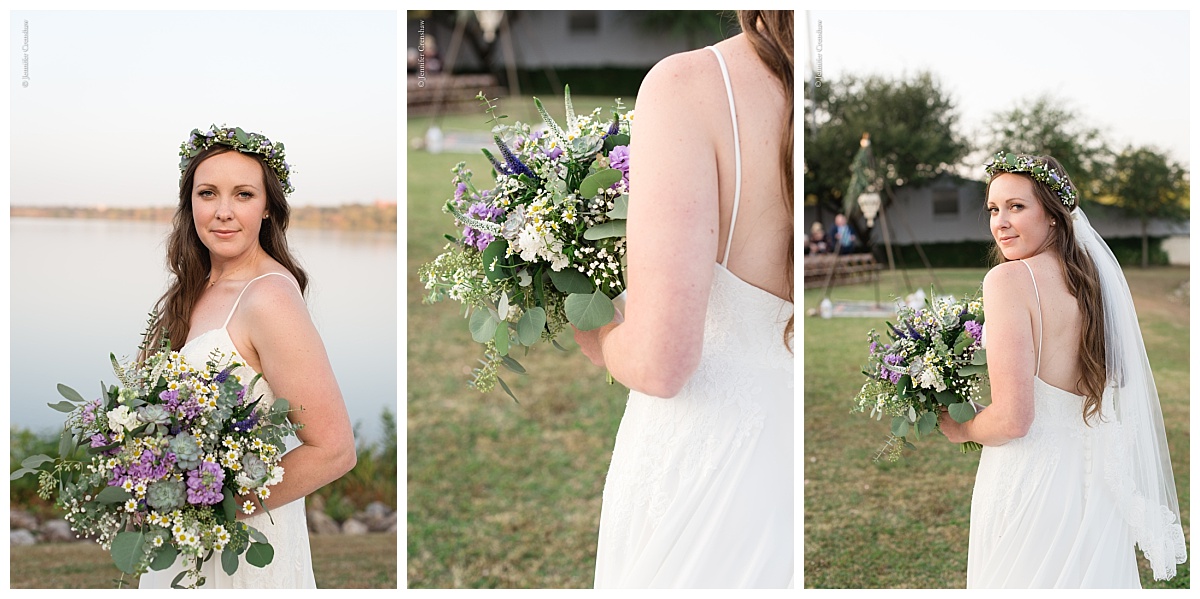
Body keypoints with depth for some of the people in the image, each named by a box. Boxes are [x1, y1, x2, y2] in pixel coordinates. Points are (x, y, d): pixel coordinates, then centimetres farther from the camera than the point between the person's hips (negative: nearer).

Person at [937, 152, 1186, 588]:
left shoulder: (1010, 278, -18)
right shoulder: (1093, 276, 4)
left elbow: (1013, 418, -22)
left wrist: (960, 429, -3)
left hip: (1031, 483, -7)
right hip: (1095, 483, 7)